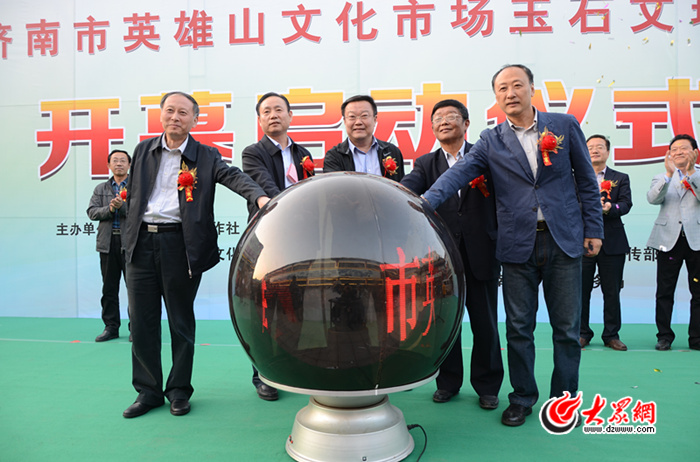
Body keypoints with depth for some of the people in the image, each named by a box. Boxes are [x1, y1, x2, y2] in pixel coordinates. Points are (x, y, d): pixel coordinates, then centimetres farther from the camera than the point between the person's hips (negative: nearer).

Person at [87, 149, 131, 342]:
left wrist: (122, 206, -20)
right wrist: (109, 209, -11)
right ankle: (111, 327, 16)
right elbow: (92, 212, 6)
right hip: (108, 242, 4)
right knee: (109, 287, 8)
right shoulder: (100, 189, 16)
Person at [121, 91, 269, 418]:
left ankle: (179, 390, 20)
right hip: (142, 241, 3)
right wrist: (129, 241, 13)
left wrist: (260, 197, -35)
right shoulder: (143, 150, 13)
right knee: (141, 321, 7)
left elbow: (233, 176, -15)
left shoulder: (205, 156, 3)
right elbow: (132, 197, 16)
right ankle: (148, 391, 22)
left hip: (179, 244, -3)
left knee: (181, 321, 5)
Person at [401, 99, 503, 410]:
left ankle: (487, 386, 26)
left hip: (480, 254, -1)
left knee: (485, 323, 8)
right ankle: (448, 382, 28)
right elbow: (409, 186, -10)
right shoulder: (426, 163, 10)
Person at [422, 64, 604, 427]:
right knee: (519, 328, 8)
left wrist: (593, 229, 3)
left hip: (564, 241, 0)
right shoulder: (491, 142, 4)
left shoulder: (565, 125, 5)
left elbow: (586, 181, 8)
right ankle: (522, 399, 24)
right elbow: (458, 174, -11)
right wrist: (425, 203, -27)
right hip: (518, 244, 0)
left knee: (567, 328, 7)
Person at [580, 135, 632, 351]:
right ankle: (583, 333, 18)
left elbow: (626, 204, -4)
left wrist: (610, 207, -25)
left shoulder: (621, 178, 11)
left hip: (612, 243, 1)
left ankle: (611, 335, 18)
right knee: (581, 290, 5)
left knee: (612, 292, 6)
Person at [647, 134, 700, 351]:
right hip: (670, 239, 1)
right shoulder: (662, 178, 13)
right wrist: (669, 173, -16)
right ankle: (664, 336, 12)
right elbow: (653, 199, -7)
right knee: (664, 292, 3)